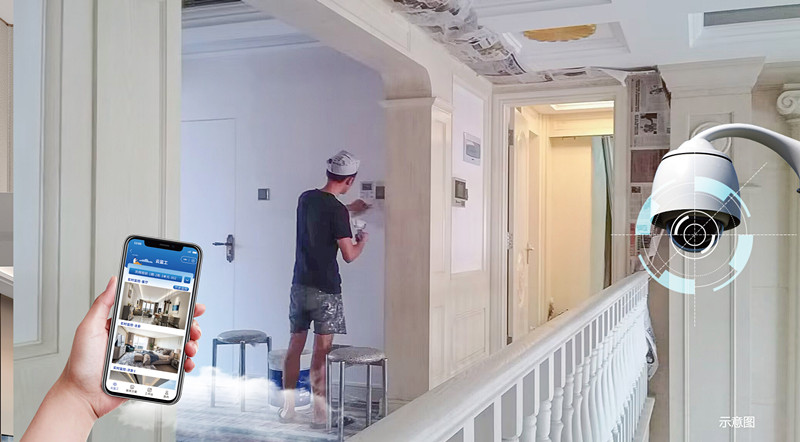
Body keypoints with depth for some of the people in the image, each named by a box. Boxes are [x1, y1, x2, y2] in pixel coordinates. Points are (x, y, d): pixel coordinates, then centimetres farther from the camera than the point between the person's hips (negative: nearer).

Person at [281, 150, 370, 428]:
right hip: (325, 290, -6)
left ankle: (287, 406, 20)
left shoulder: (305, 198, 6)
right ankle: (318, 411, 9)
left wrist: (349, 209, 37)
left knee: (295, 345, 13)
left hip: (300, 285, 6)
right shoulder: (337, 210, -16)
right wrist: (362, 241, 6)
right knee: (321, 350, 1)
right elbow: (349, 255, -14)